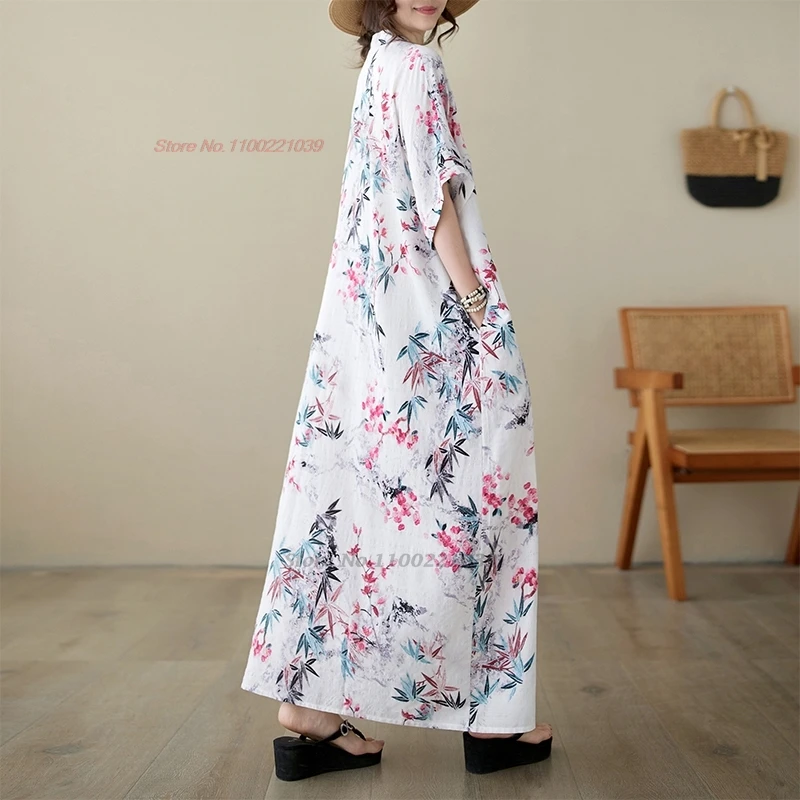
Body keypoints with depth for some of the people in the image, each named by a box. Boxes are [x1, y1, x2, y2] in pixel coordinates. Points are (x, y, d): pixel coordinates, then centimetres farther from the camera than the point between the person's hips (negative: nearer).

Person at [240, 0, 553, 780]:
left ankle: (309, 704, 8)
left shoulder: (377, 67, 24)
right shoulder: (414, 63, -3)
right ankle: (491, 714, 6)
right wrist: (478, 301, -16)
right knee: (465, 481, -4)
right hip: (428, 308, -9)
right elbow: (433, 192, -14)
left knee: (354, 483, 4)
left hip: (371, 312, 9)